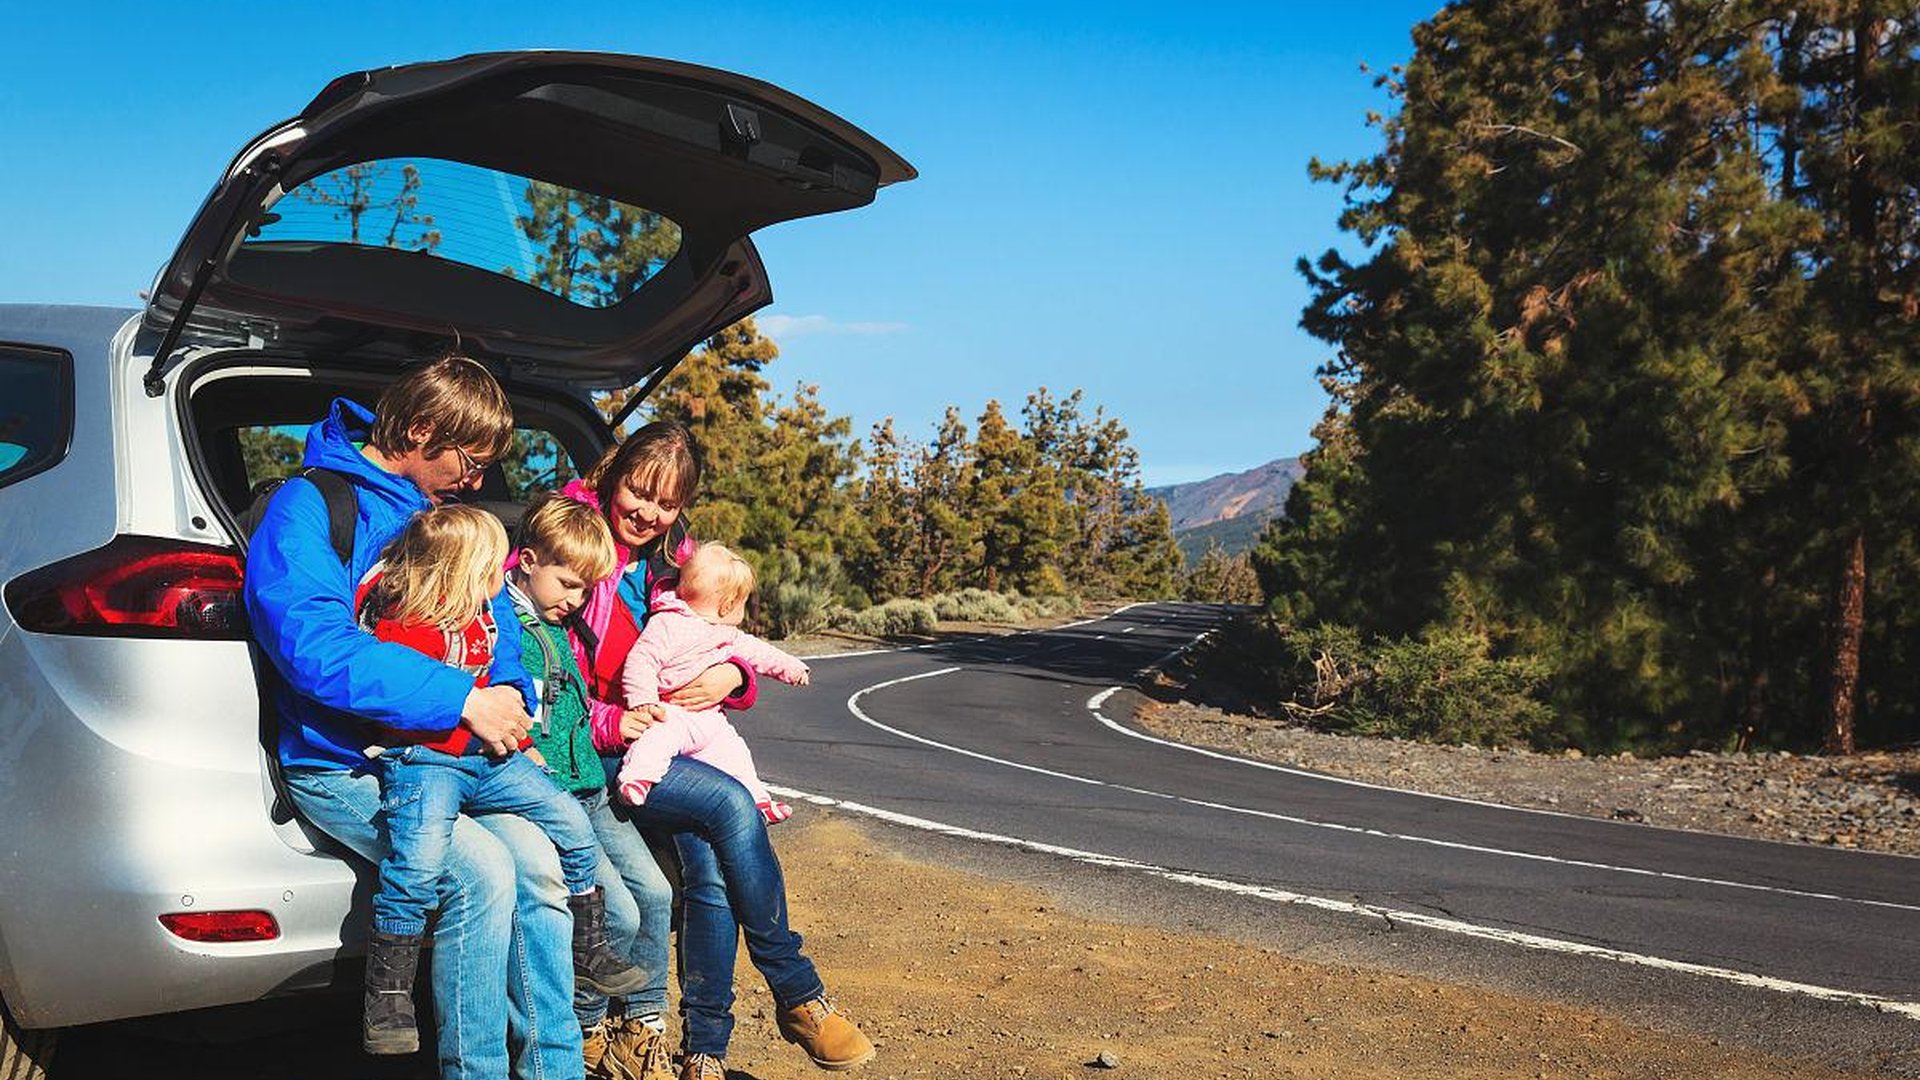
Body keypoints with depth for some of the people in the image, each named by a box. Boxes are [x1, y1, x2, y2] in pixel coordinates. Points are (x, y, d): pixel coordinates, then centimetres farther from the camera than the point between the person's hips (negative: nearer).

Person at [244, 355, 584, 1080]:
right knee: (480, 871, -27)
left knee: (539, 863, -17)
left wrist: (509, 693, -3)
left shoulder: (441, 511, 14)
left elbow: (493, 617, 19)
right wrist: (463, 700, -25)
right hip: (342, 766, -6)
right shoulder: (307, 508, -11)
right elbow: (314, 646, -24)